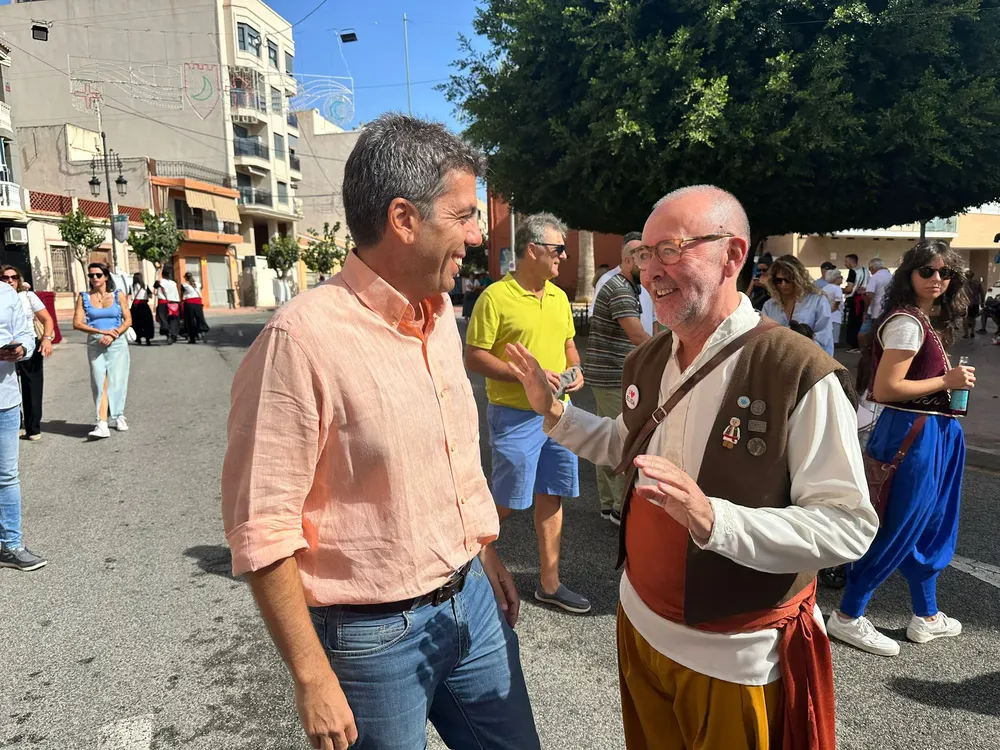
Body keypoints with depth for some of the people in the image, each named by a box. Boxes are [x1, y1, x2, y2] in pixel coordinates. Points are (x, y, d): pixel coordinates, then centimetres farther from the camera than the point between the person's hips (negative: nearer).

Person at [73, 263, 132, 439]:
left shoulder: (118, 295, 5)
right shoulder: (84, 297, 6)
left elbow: (128, 320, 0)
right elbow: (77, 323, -2)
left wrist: (112, 335, -14)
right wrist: (102, 331, -14)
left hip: (117, 343, 0)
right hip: (95, 344, 0)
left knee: (117, 381, -1)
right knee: (99, 383, -7)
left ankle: (118, 416, 18)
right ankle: (102, 424, -13)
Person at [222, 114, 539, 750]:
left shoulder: (442, 317, 3)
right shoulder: (303, 337, -23)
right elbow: (263, 529, -19)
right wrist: (313, 680, -14)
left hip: (472, 601, 7)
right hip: (373, 634, -6)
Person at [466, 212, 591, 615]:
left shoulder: (559, 297, 11)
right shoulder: (496, 296, -12)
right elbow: (473, 357, -13)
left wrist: (575, 369, 1)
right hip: (515, 416, -7)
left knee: (551, 497, 12)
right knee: (508, 502, 1)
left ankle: (549, 583, 25)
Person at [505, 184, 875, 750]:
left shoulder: (800, 374, -24)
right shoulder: (648, 362, 0)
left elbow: (848, 526, -23)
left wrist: (713, 519, -35)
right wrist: (555, 413, 6)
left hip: (739, 660, -6)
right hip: (641, 625, 7)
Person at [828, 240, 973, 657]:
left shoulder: (919, 320, 12)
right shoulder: (907, 322, -19)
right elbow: (885, 388, -24)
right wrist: (947, 381, -18)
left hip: (932, 434, 10)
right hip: (913, 435, -10)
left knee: (929, 529, 20)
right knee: (899, 532, -1)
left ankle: (926, 617, 35)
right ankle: (847, 617, 13)